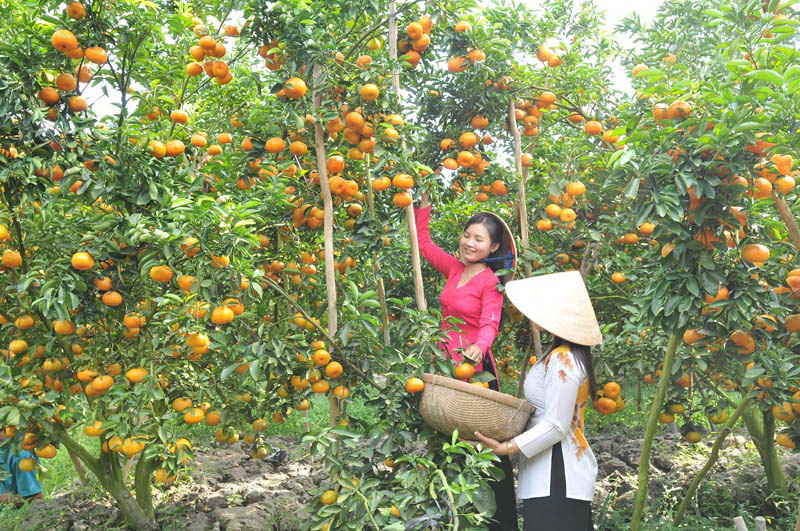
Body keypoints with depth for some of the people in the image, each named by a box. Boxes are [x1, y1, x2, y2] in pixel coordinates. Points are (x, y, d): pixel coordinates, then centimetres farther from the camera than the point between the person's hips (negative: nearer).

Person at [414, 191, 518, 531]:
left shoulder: (490, 282, -11)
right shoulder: (454, 268, 7)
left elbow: (490, 324, -22)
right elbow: (424, 243, 15)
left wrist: (479, 347, -43)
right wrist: (424, 204, 11)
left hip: (475, 365, -7)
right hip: (447, 362, 7)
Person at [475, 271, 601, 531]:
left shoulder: (563, 360, -18)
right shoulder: (565, 355, 11)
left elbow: (555, 427, -20)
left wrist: (508, 447, -18)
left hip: (556, 479, -10)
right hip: (556, 473, 10)